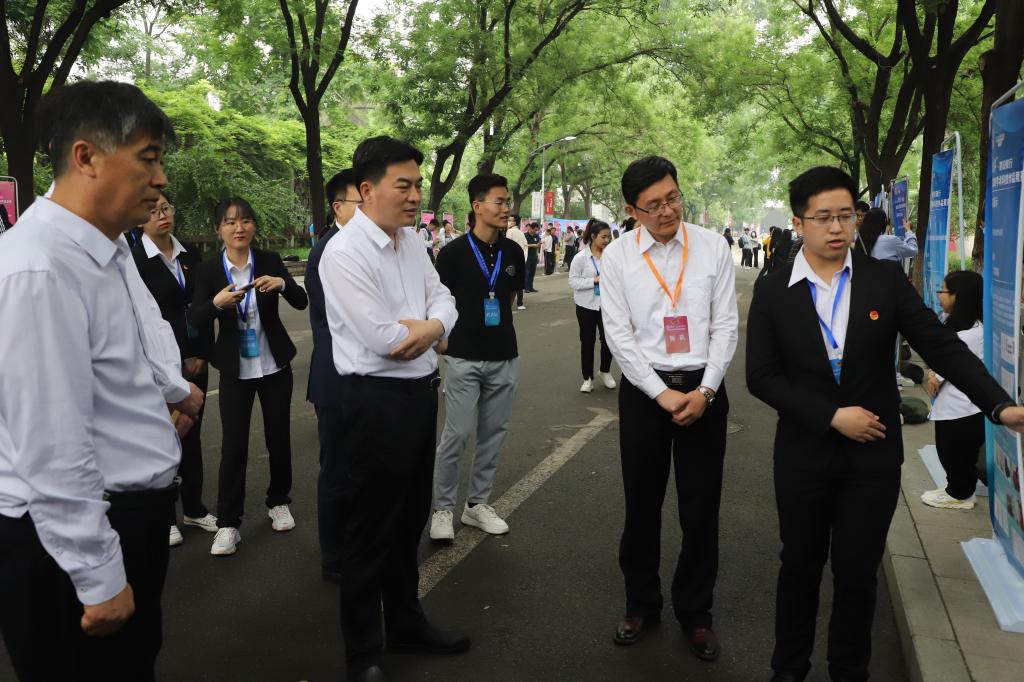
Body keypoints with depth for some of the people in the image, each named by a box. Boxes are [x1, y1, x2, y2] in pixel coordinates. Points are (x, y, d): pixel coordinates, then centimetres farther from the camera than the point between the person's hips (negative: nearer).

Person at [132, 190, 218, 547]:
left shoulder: (190, 256, 8)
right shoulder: (134, 260, -7)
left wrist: (200, 355, 0)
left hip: (193, 360, 5)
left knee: (192, 434, 12)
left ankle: (193, 507, 25)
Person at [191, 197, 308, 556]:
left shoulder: (269, 260, -3)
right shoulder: (209, 270, -5)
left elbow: (302, 302, -7)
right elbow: (196, 320, -11)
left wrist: (282, 284, -27)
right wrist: (216, 303, -31)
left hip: (275, 366, 1)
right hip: (235, 371, -1)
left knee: (279, 438, 11)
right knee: (233, 446, -2)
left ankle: (279, 502, 31)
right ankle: (227, 524, 8)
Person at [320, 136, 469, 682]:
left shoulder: (411, 242, 9)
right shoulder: (345, 252, -18)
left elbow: (443, 297, 9)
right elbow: (382, 337, -24)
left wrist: (430, 327, -14)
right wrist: (434, 331, -7)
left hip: (421, 392, 8)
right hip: (376, 401, -8)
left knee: (411, 518, 21)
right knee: (370, 529, 6)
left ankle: (406, 621, 41)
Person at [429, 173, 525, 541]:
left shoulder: (513, 252, 5)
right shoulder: (453, 253, -7)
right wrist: (446, 338, -2)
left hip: (504, 357, 5)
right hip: (464, 358, -4)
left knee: (493, 433, 11)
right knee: (457, 434, -2)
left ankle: (478, 503, 25)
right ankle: (443, 508, 13)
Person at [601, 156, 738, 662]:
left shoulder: (712, 247, -1)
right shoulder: (617, 256, -3)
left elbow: (726, 326, -1)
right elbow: (618, 335, -5)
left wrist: (705, 391, -11)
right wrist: (662, 394, -11)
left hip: (704, 388, 0)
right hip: (643, 389, 0)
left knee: (701, 507, 8)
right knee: (642, 504, 13)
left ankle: (694, 614, 29)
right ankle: (641, 604, 34)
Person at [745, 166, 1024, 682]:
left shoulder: (886, 280, -3)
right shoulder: (772, 291, -5)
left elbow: (942, 346, -6)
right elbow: (761, 376, -8)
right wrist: (832, 416, -16)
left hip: (874, 455, 0)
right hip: (804, 455, 0)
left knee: (858, 573, 11)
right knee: (801, 564, 15)